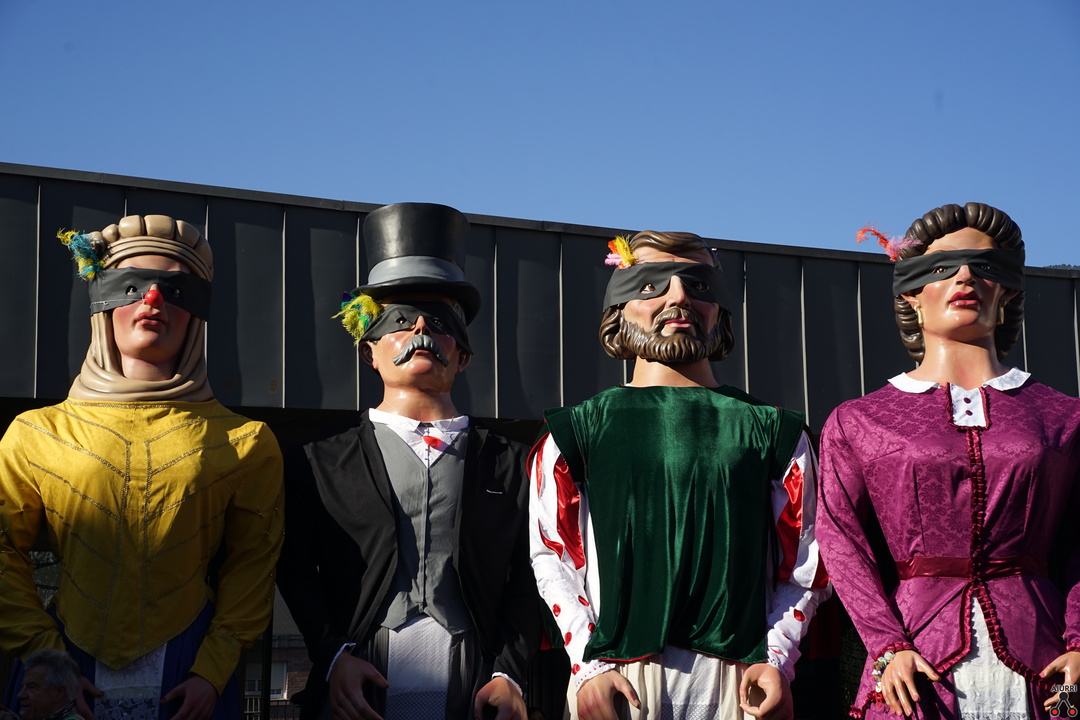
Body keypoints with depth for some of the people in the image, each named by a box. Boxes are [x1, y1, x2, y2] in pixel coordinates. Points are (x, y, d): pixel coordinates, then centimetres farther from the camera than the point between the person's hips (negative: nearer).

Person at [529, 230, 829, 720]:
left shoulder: (774, 433, 9)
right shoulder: (577, 431, 7)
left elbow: (804, 565, 9)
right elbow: (553, 556, 3)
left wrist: (775, 660, -3)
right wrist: (590, 667, -6)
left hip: (737, 678, 1)